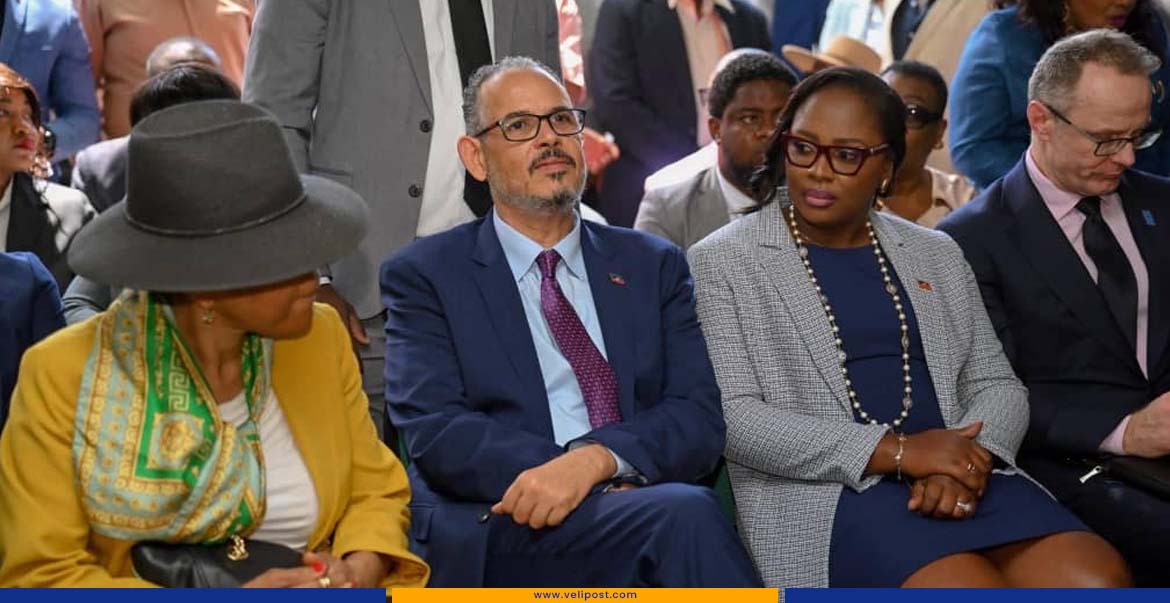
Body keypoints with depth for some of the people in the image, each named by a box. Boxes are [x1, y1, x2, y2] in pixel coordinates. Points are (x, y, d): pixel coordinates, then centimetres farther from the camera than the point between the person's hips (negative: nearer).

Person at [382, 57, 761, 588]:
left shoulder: (652, 266, 18)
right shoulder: (425, 275, 9)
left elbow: (698, 418, 6)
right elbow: (434, 430, -4)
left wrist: (597, 459, -16)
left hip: (642, 510, 3)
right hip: (498, 533, -3)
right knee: (685, 515, -31)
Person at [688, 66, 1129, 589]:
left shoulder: (935, 255, 19)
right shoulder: (721, 262, 4)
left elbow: (998, 384, 14)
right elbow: (732, 418, -7)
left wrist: (966, 463, -10)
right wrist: (894, 451, -15)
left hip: (961, 478, 5)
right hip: (826, 492, -4)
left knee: (1100, 582, -22)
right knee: (974, 586, -31)